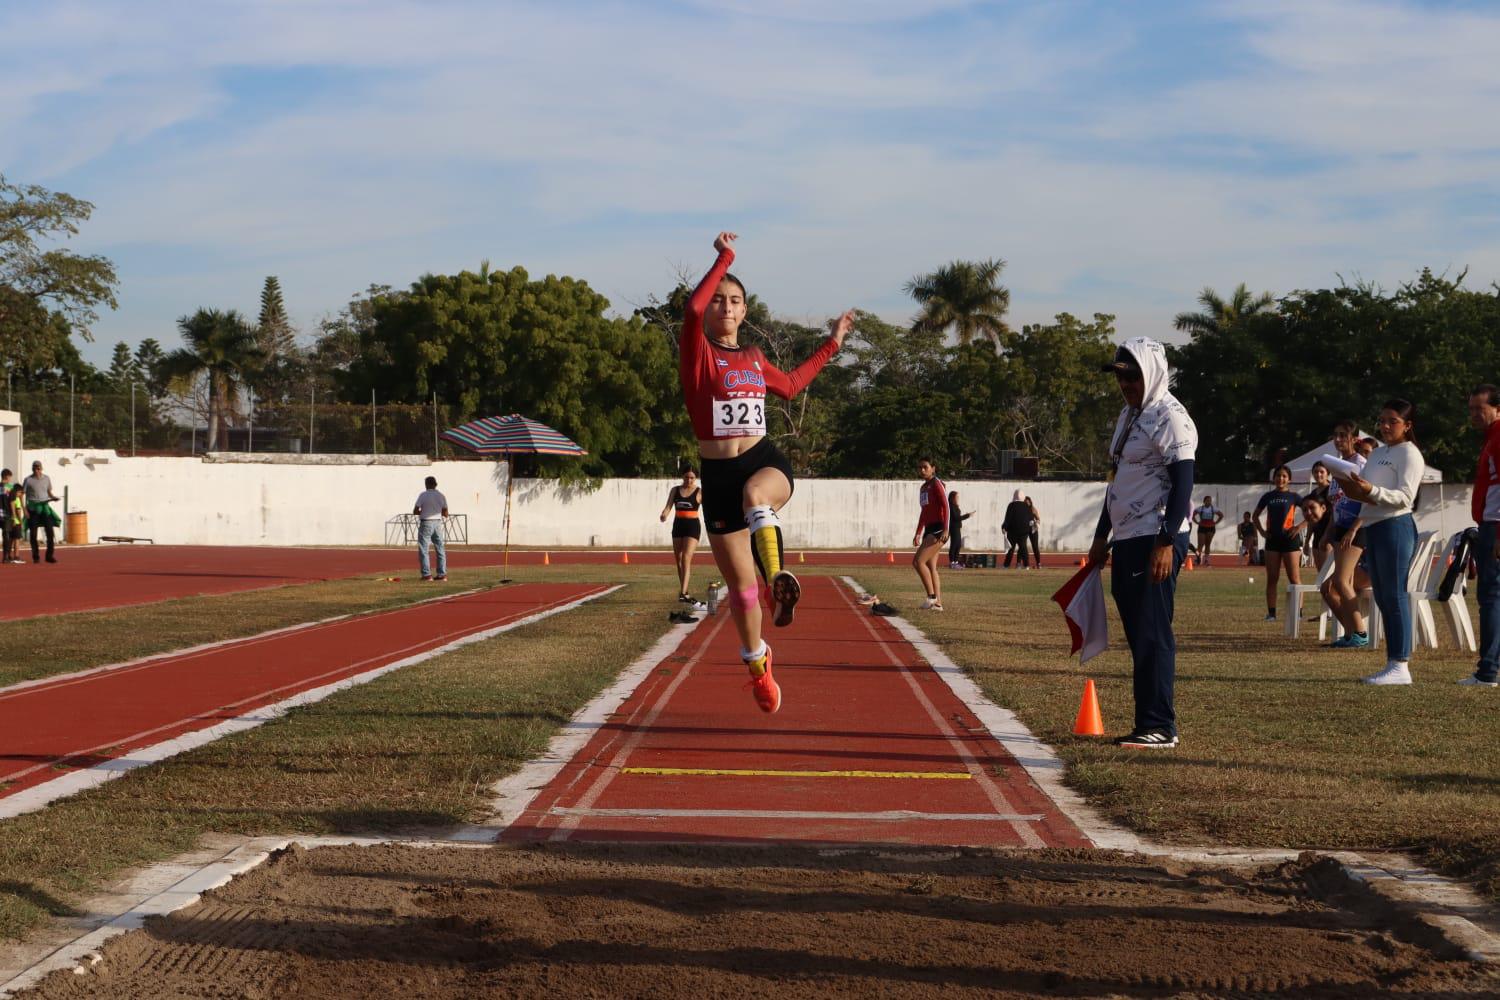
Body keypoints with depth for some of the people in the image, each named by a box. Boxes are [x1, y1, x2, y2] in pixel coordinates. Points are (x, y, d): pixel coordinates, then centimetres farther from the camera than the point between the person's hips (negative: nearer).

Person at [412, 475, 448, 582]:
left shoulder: (423, 495, -7)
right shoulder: (441, 496, 5)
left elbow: (415, 511, -8)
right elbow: (445, 514, 7)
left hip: (426, 523, -4)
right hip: (438, 523, 4)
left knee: (423, 550, 1)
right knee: (440, 549, 11)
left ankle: (427, 575, -5)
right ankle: (442, 574, 10)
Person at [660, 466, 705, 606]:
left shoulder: (699, 493, -2)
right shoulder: (675, 490, 8)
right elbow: (668, 506, 0)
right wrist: (664, 514, -22)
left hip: (692, 526, -5)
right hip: (678, 525, 5)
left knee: (686, 558, -17)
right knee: (678, 559, 10)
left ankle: (683, 593, -25)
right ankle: (683, 591, 24)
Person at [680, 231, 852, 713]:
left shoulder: (754, 359, 13)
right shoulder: (697, 353, -2)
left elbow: (788, 385, 33)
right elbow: (693, 308, -23)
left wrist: (831, 344, 36)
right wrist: (724, 258, -15)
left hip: (766, 462, 1)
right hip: (718, 475, -1)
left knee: (754, 494, -40)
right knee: (740, 584, 4)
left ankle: (778, 578, -56)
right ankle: (757, 664, 26)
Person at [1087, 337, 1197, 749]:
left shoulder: (1169, 417, -11)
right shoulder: (1129, 415, 19)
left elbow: (1183, 482, -17)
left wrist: (1167, 542, -22)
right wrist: (1101, 536, 24)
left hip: (1156, 540, -9)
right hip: (1128, 539, 9)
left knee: (1152, 634, -9)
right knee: (1138, 634, 10)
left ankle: (1159, 727, -7)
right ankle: (1150, 724, 14)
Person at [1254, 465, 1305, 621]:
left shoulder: (1293, 497, 1)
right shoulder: (1268, 496, 10)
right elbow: (1256, 515, 20)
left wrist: (1299, 527, -10)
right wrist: (1261, 531, 6)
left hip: (1289, 539, -4)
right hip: (1272, 539, 4)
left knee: (1294, 578, -3)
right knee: (1272, 579, 3)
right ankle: (1271, 612, 4)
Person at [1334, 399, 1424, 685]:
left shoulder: (1409, 454, -4)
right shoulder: (1378, 453, 21)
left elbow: (1404, 497, -14)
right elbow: (1363, 492, 20)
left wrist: (1371, 491, -28)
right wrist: (1353, 489, -3)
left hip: (1396, 527, -9)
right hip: (1371, 528, 9)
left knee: (1395, 597, -10)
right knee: (1383, 599, 8)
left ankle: (1401, 666, -11)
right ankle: (1393, 663, 11)